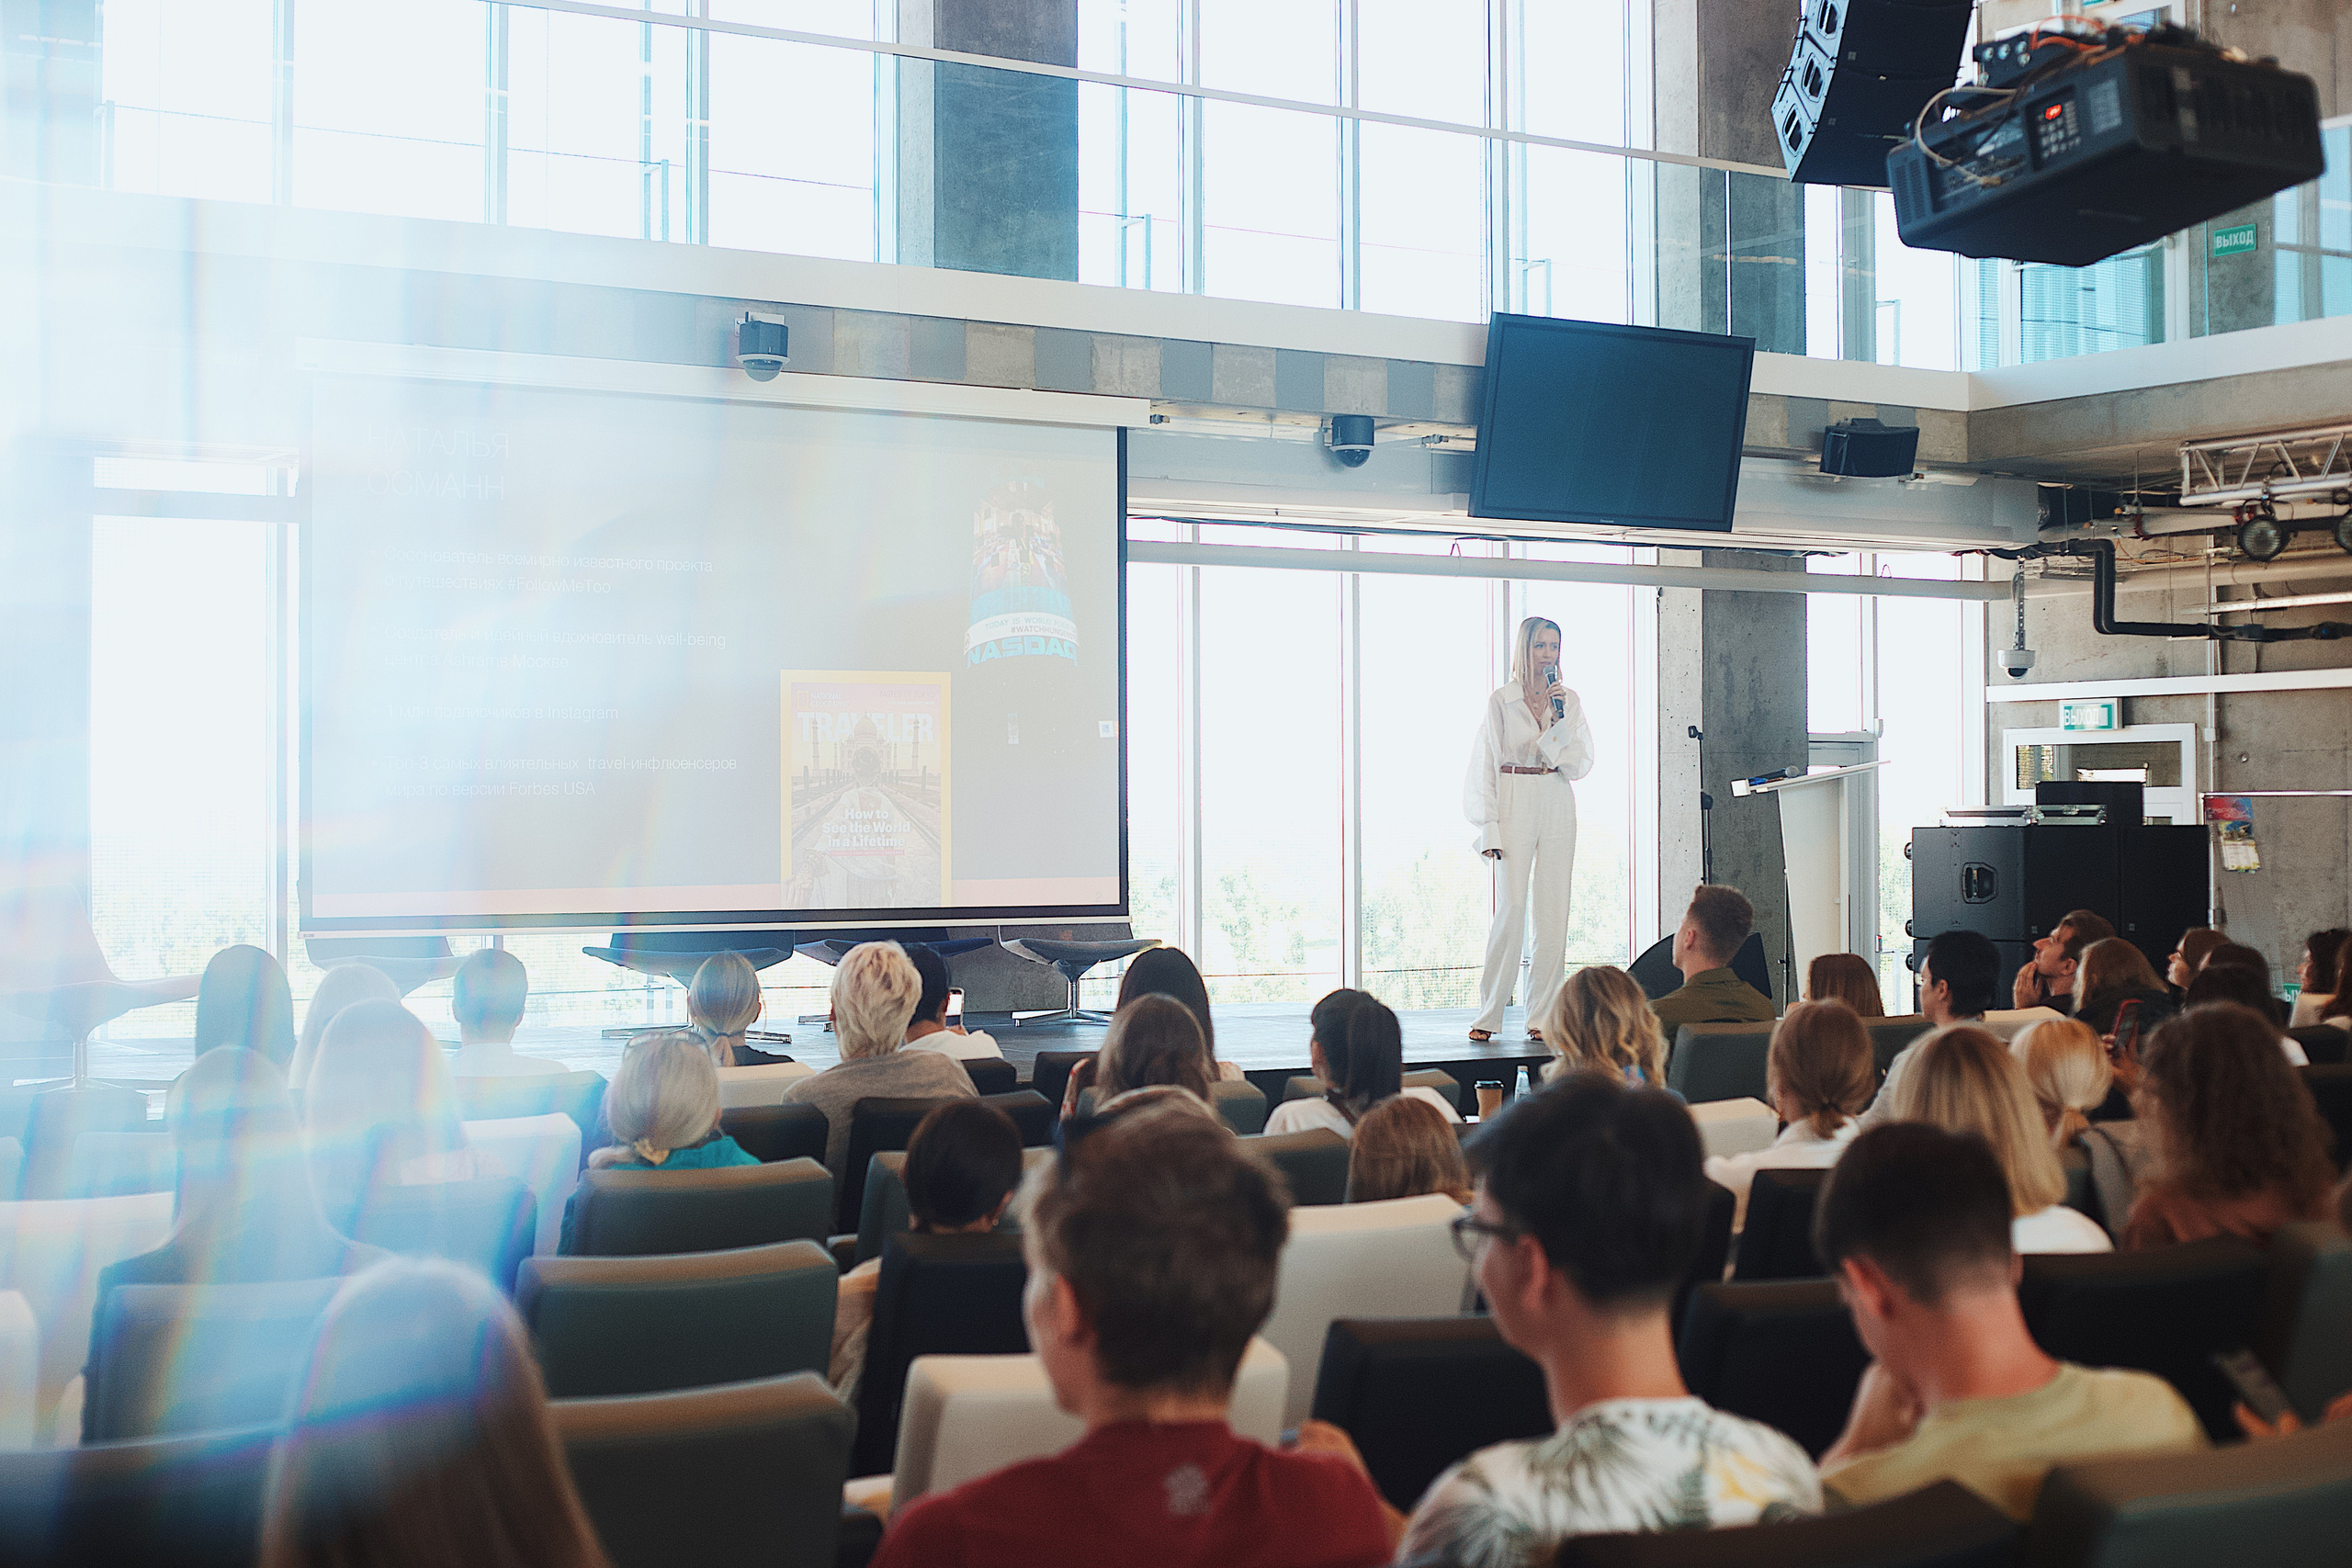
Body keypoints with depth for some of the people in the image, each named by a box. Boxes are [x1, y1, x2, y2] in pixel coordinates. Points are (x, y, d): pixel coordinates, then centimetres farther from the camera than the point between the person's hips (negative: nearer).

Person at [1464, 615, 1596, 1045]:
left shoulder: (1569, 701, 11)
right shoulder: (1501, 700, 2)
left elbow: (1580, 763, 3)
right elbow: (1484, 767, 0)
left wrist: (1560, 718, -9)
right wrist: (1489, 828, -8)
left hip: (1558, 807, 4)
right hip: (1515, 804, -4)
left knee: (1554, 912, 1)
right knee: (1512, 908, -10)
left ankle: (1541, 1017, 7)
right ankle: (1489, 1015, -2)